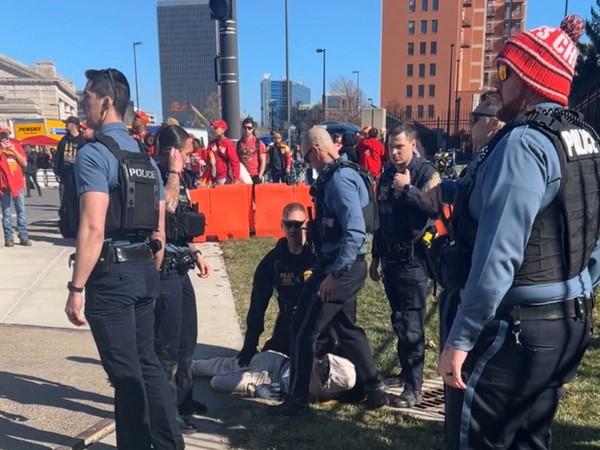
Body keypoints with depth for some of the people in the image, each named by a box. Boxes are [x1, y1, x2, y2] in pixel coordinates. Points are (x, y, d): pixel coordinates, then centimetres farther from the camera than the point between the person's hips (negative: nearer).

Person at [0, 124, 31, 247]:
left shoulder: (16, 144, 12)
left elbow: (24, 163, 6)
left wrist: (14, 151, -5)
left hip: (18, 183, 2)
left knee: (21, 211, 4)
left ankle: (24, 236, 7)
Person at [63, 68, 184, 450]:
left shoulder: (94, 154, -12)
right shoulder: (146, 157, 13)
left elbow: (93, 229, -21)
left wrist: (76, 288, -16)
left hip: (110, 275, -8)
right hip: (144, 271, 8)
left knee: (125, 372, 3)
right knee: (147, 362, 18)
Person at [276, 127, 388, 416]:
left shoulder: (338, 179, -20)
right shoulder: (340, 174, 12)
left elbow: (355, 231, -28)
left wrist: (334, 273, -27)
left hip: (341, 267, -10)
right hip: (345, 266, 10)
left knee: (303, 330, 2)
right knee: (347, 327, 20)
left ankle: (297, 399, 16)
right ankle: (373, 390, 30)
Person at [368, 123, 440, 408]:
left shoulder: (426, 173, -8)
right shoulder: (386, 176, 12)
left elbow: (434, 208, -23)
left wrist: (407, 189, -20)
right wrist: (375, 257, 20)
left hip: (413, 260, -7)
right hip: (390, 258, 7)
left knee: (411, 325, -4)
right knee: (398, 322, 15)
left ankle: (413, 388, 4)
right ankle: (407, 372, 29)